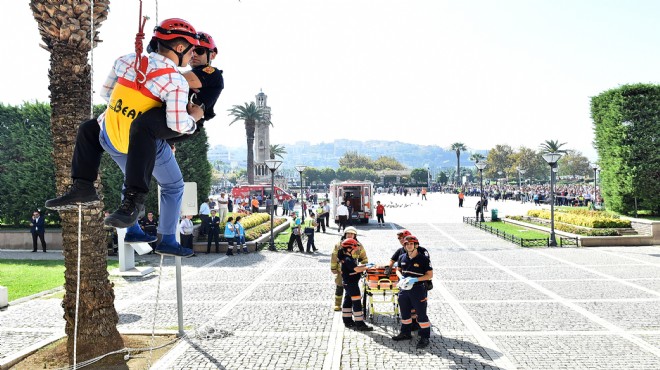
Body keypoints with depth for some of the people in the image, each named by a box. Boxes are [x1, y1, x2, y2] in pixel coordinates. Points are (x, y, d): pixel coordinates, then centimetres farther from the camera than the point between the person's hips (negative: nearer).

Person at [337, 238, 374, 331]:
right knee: (356, 302, -6)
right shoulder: (348, 260, -23)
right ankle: (359, 324, -2)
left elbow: (355, 267, 16)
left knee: (348, 301, 17)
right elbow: (357, 269, -30)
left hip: (347, 283, 11)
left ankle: (347, 321, 27)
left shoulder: (346, 258, 9)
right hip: (351, 284, -11)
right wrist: (367, 267, -16)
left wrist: (365, 265, 8)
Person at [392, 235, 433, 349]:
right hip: (404, 288, 6)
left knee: (421, 314, 1)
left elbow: (430, 275, -10)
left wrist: (415, 279, -20)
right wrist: (401, 277, -4)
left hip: (418, 289, -6)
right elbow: (398, 270, 18)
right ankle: (405, 333, 35)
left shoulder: (423, 259, -11)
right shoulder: (402, 257, 5)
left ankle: (425, 337, 11)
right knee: (405, 312, 18)